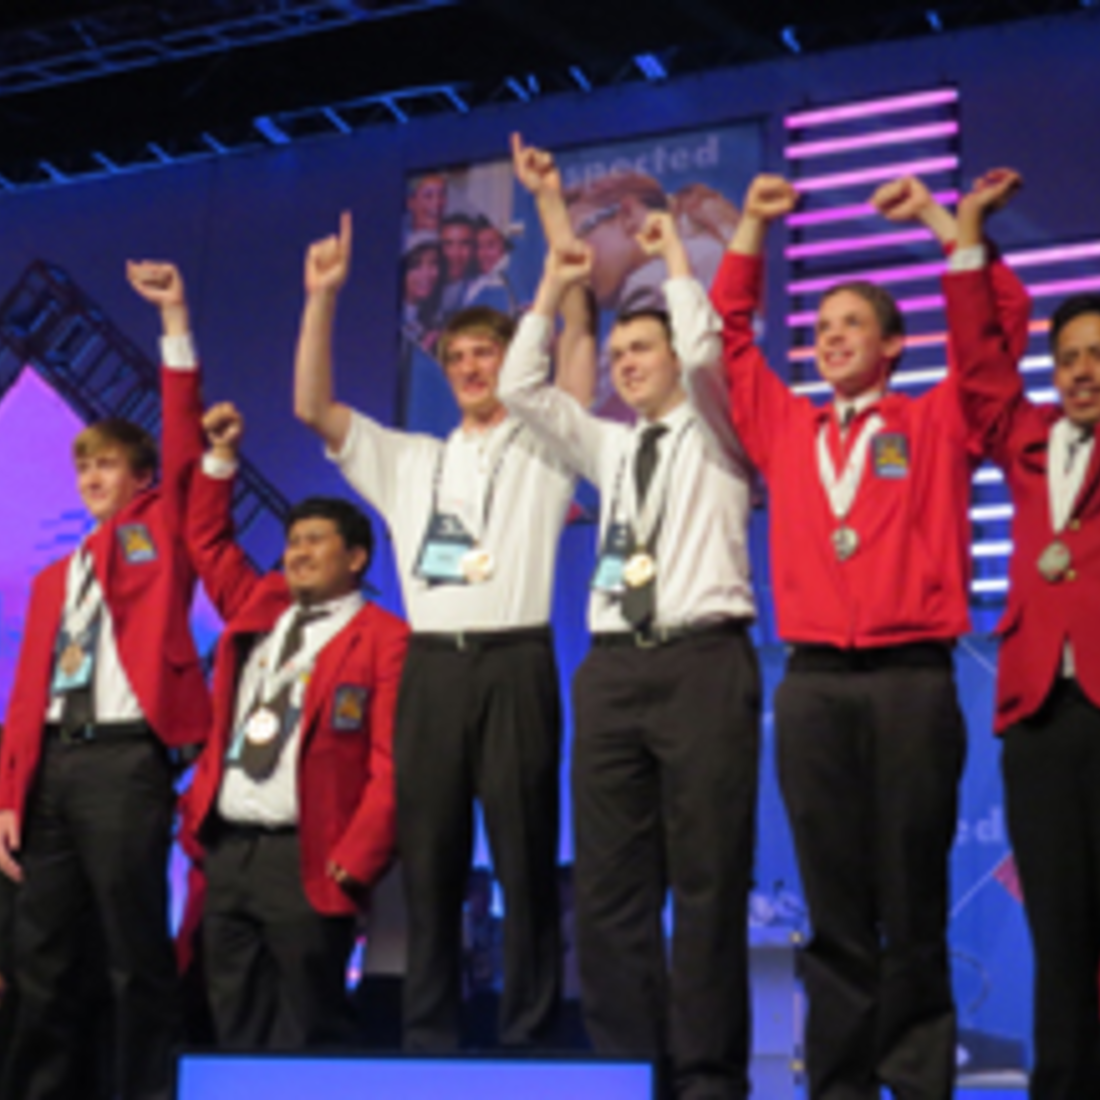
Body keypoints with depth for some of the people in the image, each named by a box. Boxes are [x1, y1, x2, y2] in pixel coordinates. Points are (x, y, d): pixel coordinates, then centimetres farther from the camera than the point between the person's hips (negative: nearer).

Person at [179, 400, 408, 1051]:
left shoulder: (384, 638, -4)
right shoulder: (256, 608, 17)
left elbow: (390, 765, -11)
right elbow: (208, 540, 31)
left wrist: (353, 859, -18)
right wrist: (221, 457, 21)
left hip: (304, 857, -7)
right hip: (227, 847, 7)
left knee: (308, 1033, -2)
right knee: (235, 1027, 10)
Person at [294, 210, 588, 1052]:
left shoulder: (543, 450, 11)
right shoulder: (411, 461, 21)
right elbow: (313, 408, 13)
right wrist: (324, 298, 4)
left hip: (513, 664, -3)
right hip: (431, 668, 4)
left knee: (525, 862, -2)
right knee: (428, 863, 4)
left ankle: (528, 1039, 3)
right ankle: (428, 1039, 10)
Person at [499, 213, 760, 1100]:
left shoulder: (716, 436, 10)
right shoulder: (609, 448, 24)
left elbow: (704, 350, -8)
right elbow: (521, 390, 17)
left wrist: (675, 258, 5)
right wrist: (552, 291, 16)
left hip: (703, 660, -5)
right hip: (613, 667, 5)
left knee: (708, 879, -5)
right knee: (610, 883, 2)